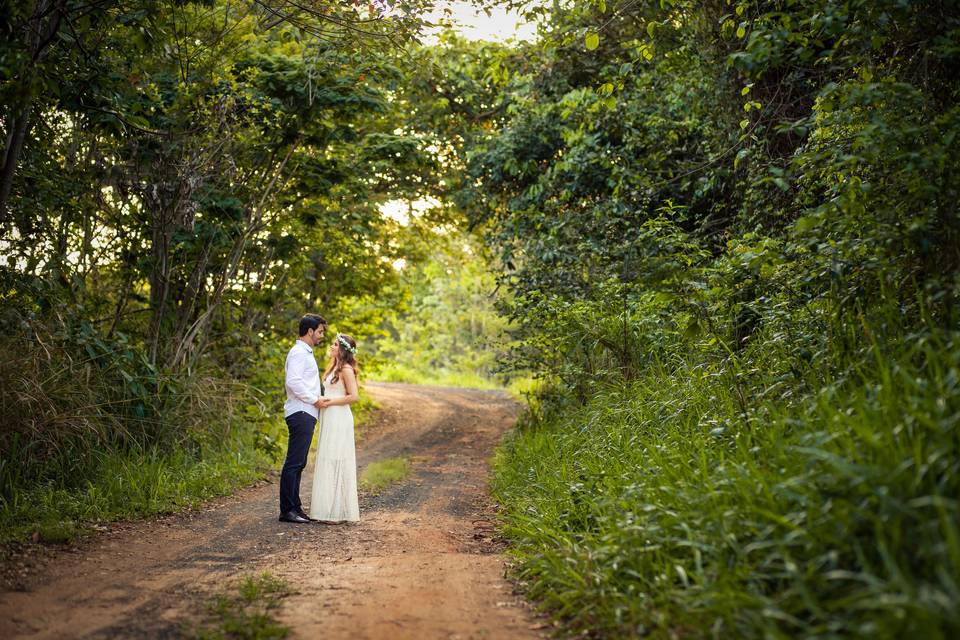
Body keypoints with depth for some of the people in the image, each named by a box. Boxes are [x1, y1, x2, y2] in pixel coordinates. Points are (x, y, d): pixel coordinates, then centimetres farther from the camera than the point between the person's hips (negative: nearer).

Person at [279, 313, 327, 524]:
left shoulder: (306, 353, 22)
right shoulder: (298, 352, -10)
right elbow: (293, 381, -22)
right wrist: (314, 399, -16)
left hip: (306, 414, 11)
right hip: (301, 413, -11)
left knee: (298, 464, 12)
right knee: (294, 463, -9)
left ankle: (294, 507, 18)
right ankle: (287, 510, -7)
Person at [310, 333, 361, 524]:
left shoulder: (346, 369, -10)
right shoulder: (335, 367, 17)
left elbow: (353, 396, -18)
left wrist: (329, 402, -14)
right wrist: (322, 400, 7)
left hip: (339, 420, -9)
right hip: (329, 419, 9)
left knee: (335, 462, -7)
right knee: (328, 462, 10)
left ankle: (338, 512, -2)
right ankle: (330, 508, 15)